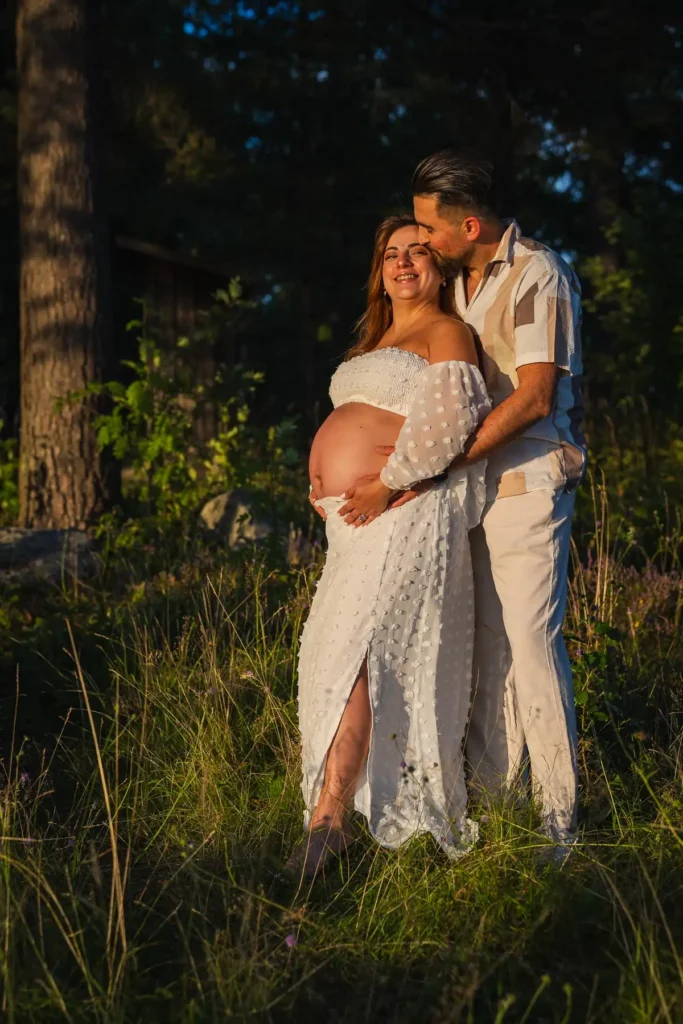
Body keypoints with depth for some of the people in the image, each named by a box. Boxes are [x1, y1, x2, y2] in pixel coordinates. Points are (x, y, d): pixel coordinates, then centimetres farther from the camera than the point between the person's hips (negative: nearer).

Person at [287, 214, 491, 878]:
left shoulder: (447, 333, 0)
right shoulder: (374, 343, 28)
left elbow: (446, 420, -16)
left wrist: (385, 484, -19)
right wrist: (324, 479, 12)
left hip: (401, 517, -9)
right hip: (355, 522, 9)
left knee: (353, 653, -18)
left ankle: (326, 823, -19)